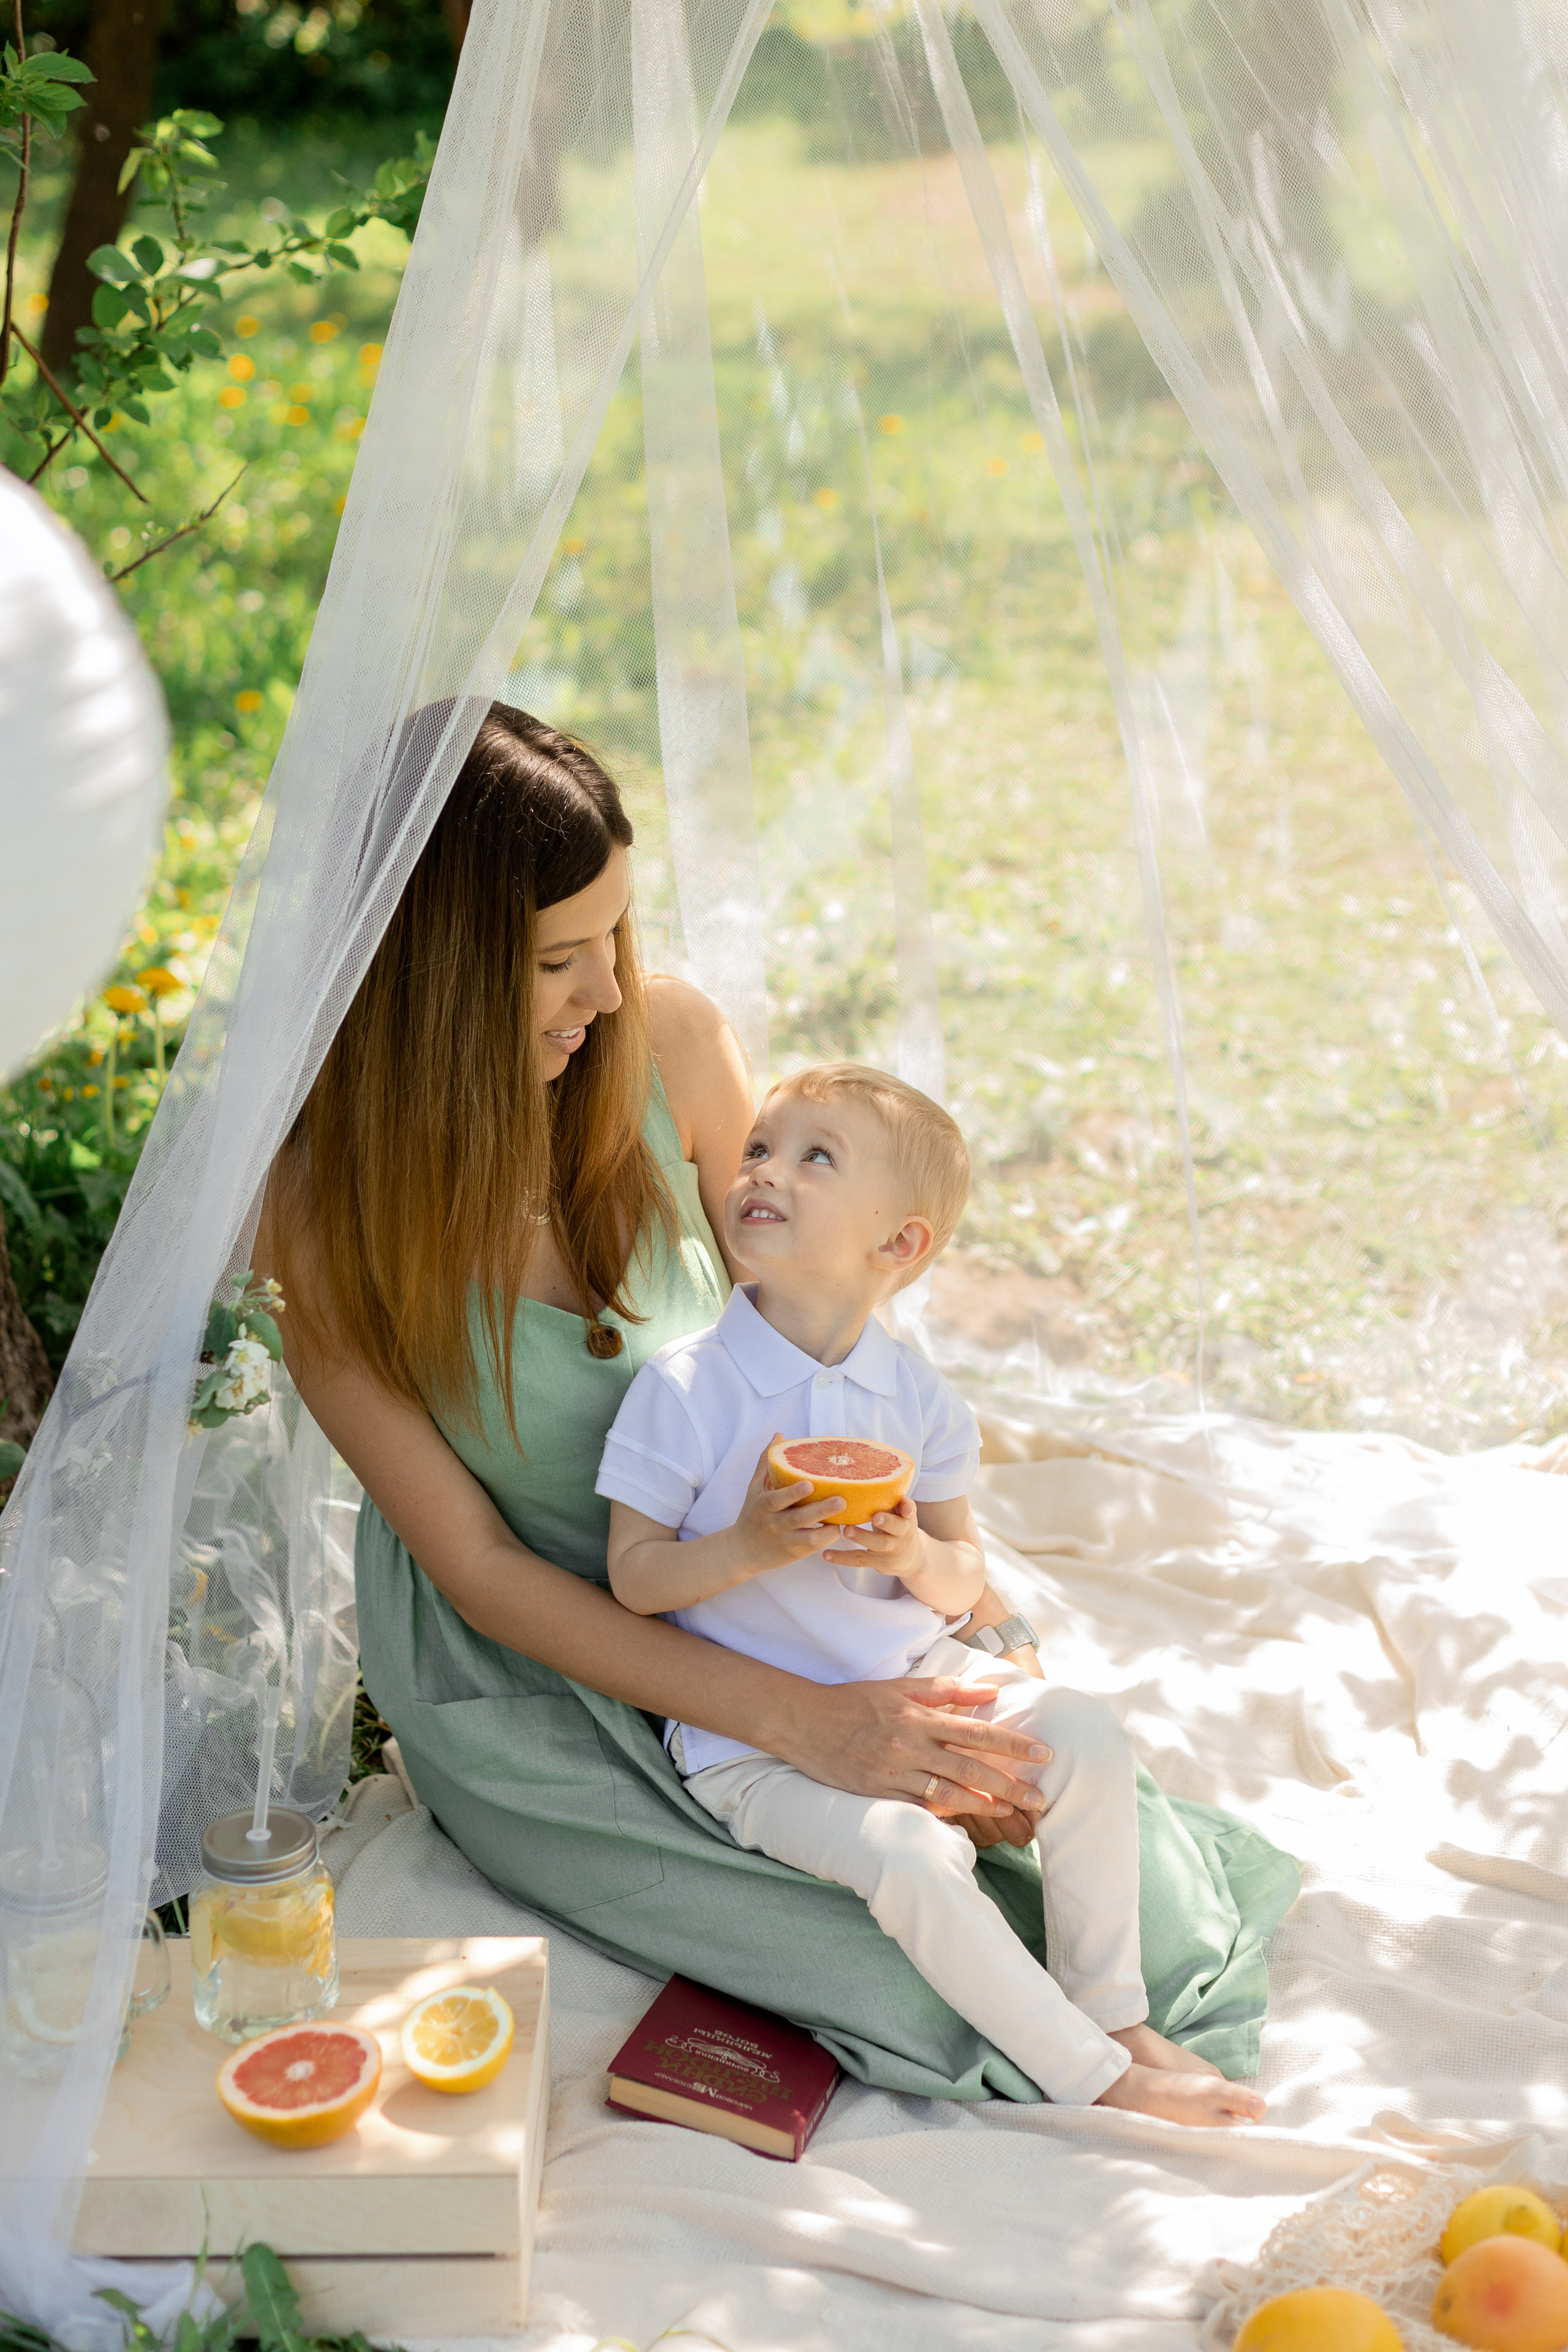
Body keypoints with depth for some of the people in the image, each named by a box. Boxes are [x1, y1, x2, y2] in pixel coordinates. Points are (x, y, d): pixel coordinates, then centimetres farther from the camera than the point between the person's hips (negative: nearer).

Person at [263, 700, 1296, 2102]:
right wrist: (800, 1724, -26)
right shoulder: (319, 1209, -22)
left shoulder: (669, 1042, -13)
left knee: (1165, 1911, -5)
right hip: (531, 1667, -3)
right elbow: (474, 1566, -18)